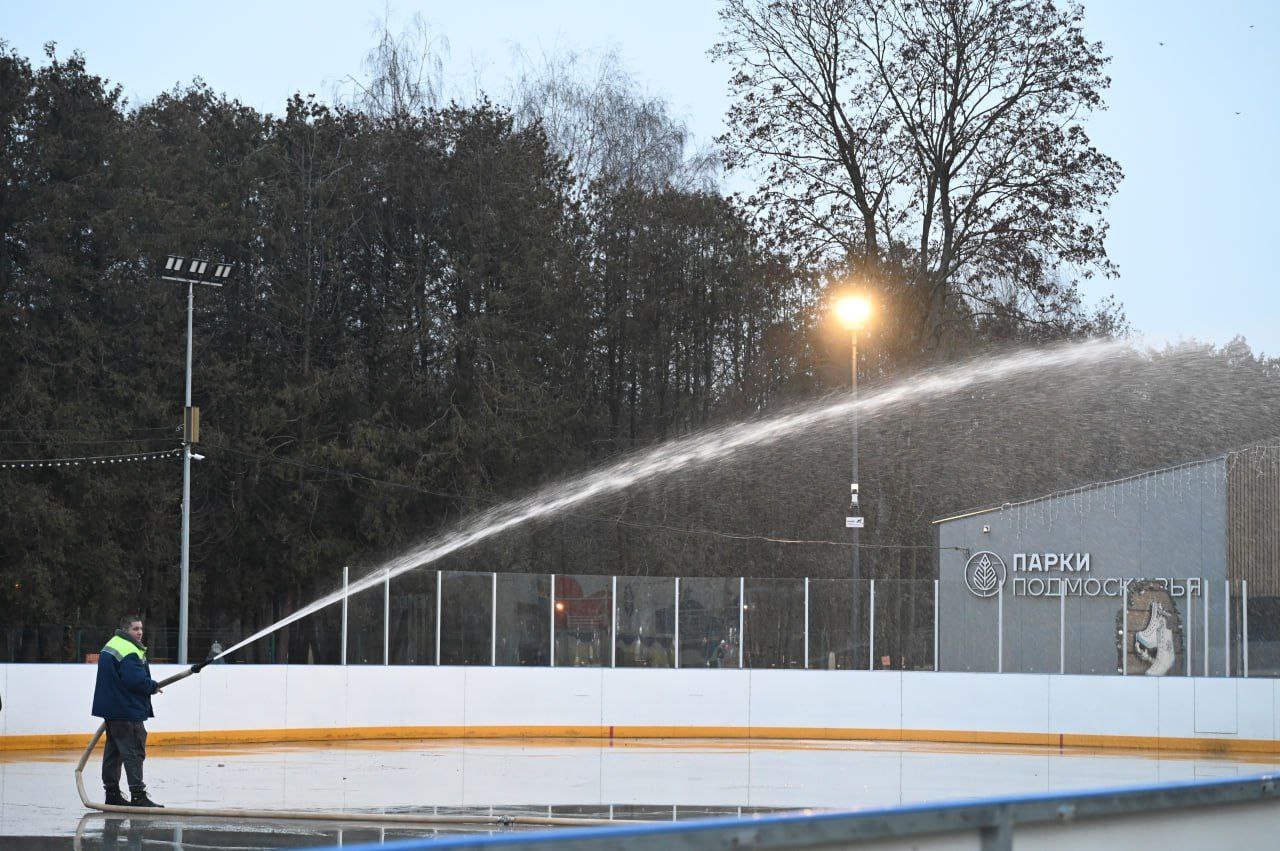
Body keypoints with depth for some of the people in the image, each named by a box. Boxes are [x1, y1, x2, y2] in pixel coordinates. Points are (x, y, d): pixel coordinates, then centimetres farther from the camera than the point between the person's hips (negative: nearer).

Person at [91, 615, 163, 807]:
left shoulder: (110, 646, 16)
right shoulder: (129, 651, -18)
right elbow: (135, 680, -26)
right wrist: (154, 686, -8)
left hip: (111, 709, 11)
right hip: (128, 710, -11)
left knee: (114, 749, 15)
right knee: (133, 751, -10)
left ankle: (112, 793, 21)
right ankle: (138, 795, -13)